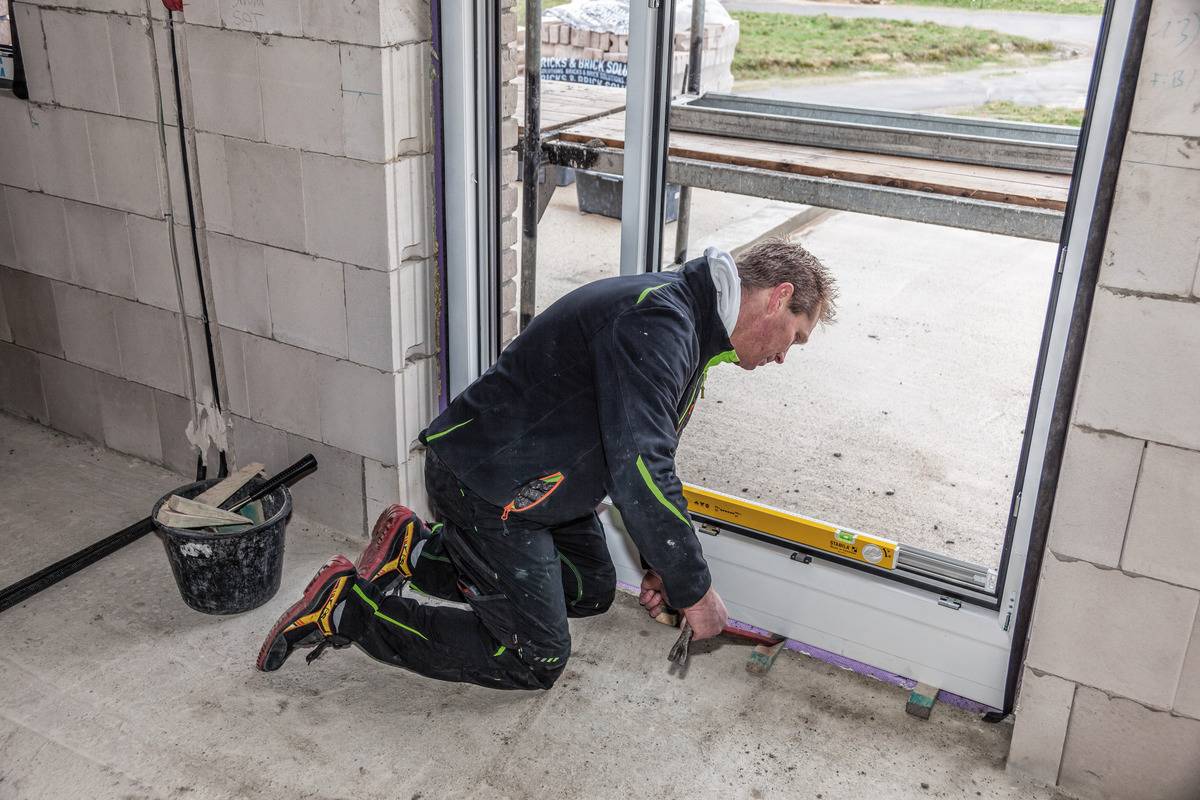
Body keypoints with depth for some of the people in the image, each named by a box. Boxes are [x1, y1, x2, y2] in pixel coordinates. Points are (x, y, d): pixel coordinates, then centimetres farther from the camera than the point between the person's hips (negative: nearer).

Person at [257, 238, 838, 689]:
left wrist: (660, 564, 13)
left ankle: (419, 550, 19)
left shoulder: (687, 325, 8)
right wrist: (693, 590, -21)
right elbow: (640, 473, -33)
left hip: (532, 481, 11)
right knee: (536, 661, -2)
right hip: (483, 485, -11)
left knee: (592, 589, 21)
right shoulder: (656, 320, -27)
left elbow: (646, 455, 16)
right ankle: (346, 609, 3)